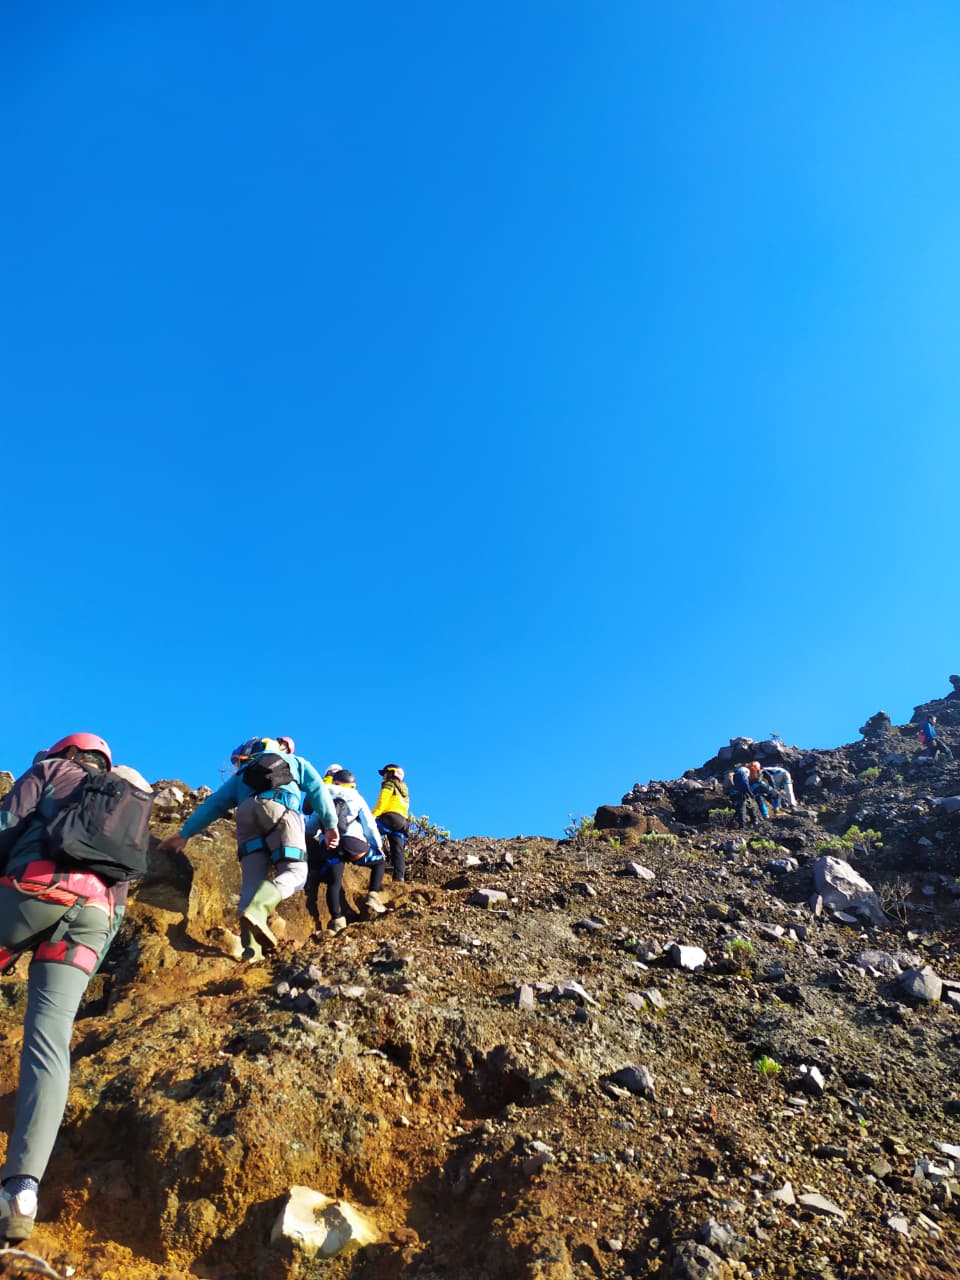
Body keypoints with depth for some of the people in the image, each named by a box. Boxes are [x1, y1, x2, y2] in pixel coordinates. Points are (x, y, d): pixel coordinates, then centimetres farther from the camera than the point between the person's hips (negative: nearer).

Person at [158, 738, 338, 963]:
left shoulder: (242, 774, 39)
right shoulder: (295, 762, 35)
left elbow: (214, 804, 30)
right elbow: (318, 789, 18)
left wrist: (185, 833, 30)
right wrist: (330, 825, 8)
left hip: (246, 811, 3)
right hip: (280, 807, -3)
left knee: (252, 880, 2)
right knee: (294, 872, -7)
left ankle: (250, 947, -15)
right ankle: (257, 909, -36)